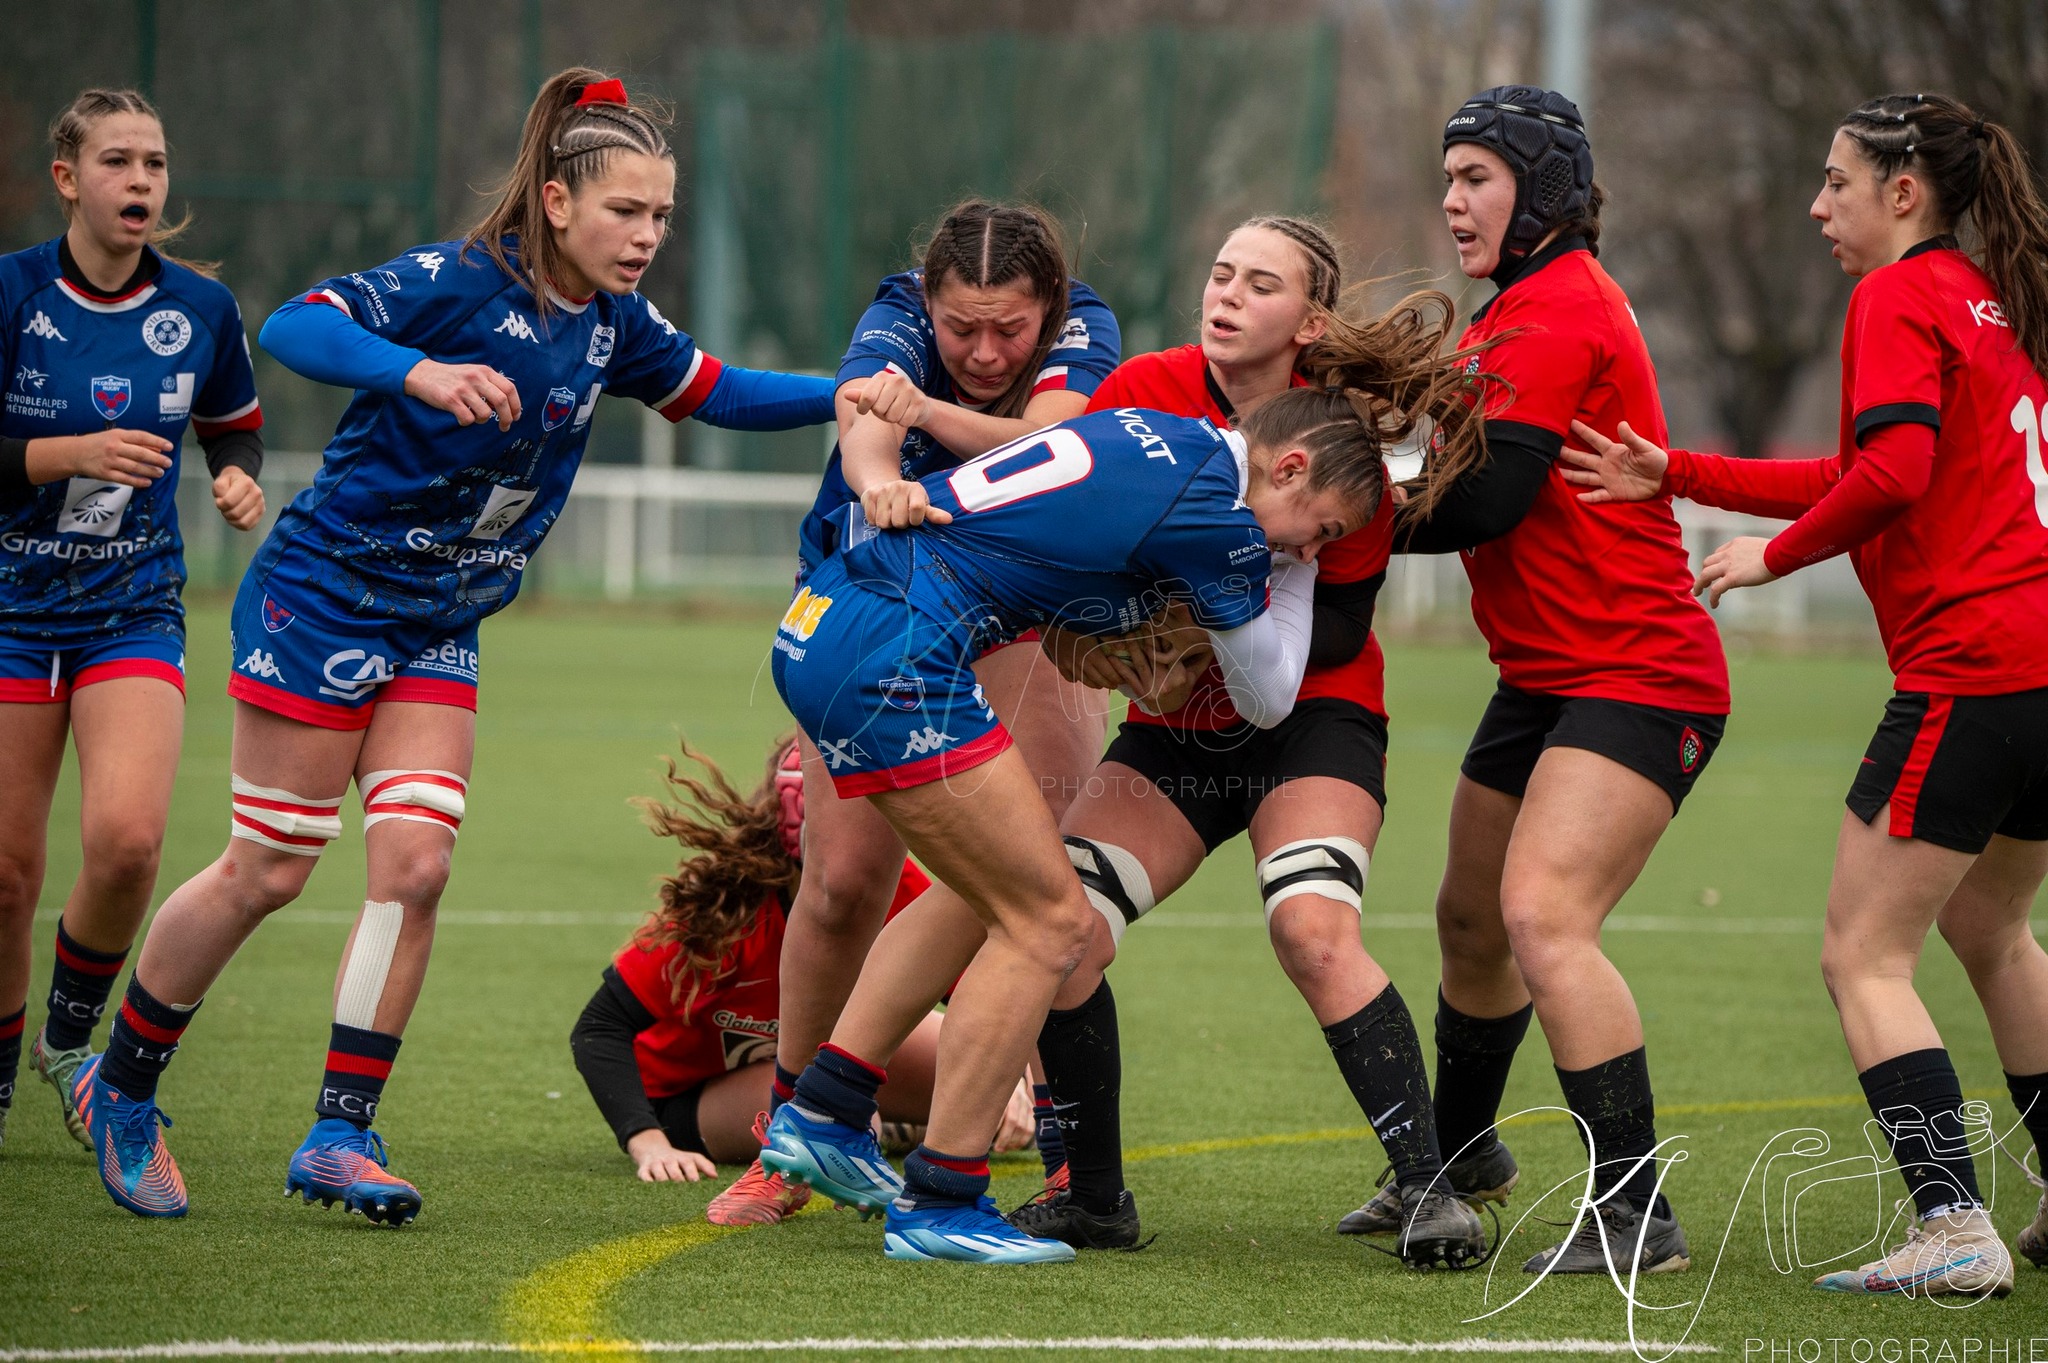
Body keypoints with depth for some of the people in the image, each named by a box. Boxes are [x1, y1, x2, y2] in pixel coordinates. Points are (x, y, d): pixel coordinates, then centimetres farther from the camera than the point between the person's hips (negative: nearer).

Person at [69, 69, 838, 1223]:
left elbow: (714, 392, 17)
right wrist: (421, 372, -46)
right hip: (324, 596, -6)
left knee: (415, 864, -7)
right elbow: (295, 328, -30)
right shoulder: (459, 282, -19)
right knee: (268, 872, -2)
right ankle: (120, 1086, 17)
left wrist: (846, 397, 2)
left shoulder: (613, 323, 2)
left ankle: (341, 1136, -1)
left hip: (439, 631, 7)